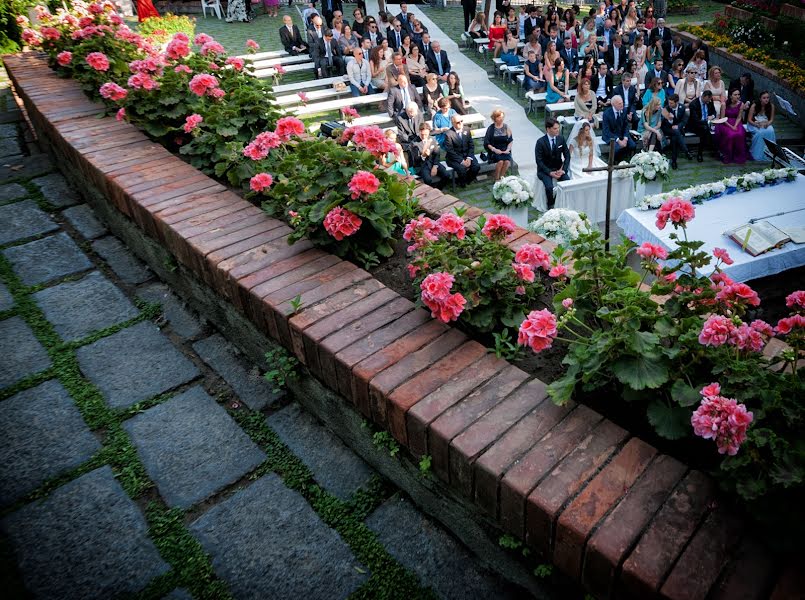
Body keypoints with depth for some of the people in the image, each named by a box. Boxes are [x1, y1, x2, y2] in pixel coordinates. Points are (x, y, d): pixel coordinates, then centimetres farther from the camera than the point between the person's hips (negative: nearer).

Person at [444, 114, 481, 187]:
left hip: (467, 156, 5)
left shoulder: (466, 131, 5)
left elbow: (471, 146, 6)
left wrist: (469, 158, -11)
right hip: (454, 157, -4)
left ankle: (468, 180, 8)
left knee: (476, 166, -20)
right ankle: (461, 182, 2)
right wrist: (461, 161, -19)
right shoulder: (448, 134, -11)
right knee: (462, 169, -31)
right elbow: (450, 151, -14)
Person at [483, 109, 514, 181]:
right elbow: (487, 143, -3)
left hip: (505, 150, 2)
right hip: (495, 150, -2)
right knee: (500, 161, -30)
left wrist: (508, 149, -9)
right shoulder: (491, 128, -1)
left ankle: (501, 178, -8)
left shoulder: (506, 127, 6)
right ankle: (496, 179, -11)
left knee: (507, 161, -27)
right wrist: (494, 149, -17)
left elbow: (510, 141, 8)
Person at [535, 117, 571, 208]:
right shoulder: (540, 142, -12)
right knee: (549, 187, -29)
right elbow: (539, 161, -12)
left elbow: (567, 155, 5)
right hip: (545, 170, -4)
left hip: (558, 168, 4)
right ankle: (550, 207, -6)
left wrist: (563, 170, -9)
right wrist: (550, 172, -19)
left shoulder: (561, 139, 0)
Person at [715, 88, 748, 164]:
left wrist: (735, 126, -17)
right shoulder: (724, 104, -9)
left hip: (736, 123, 3)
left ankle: (738, 156, -10)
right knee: (730, 134, -32)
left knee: (740, 134, -28)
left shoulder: (741, 104, -1)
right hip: (725, 123, -3)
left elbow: (739, 117, 2)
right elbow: (722, 118, -8)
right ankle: (727, 157, -13)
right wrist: (730, 126, -18)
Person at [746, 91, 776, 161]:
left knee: (771, 131, -30)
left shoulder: (771, 106, -4)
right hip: (754, 124, -3)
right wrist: (757, 124, -25)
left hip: (766, 124, 3)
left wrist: (767, 124, -21)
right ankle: (756, 154, -21)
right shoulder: (754, 106, -13)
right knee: (760, 133, -34)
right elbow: (749, 120, -10)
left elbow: (771, 119, 1)